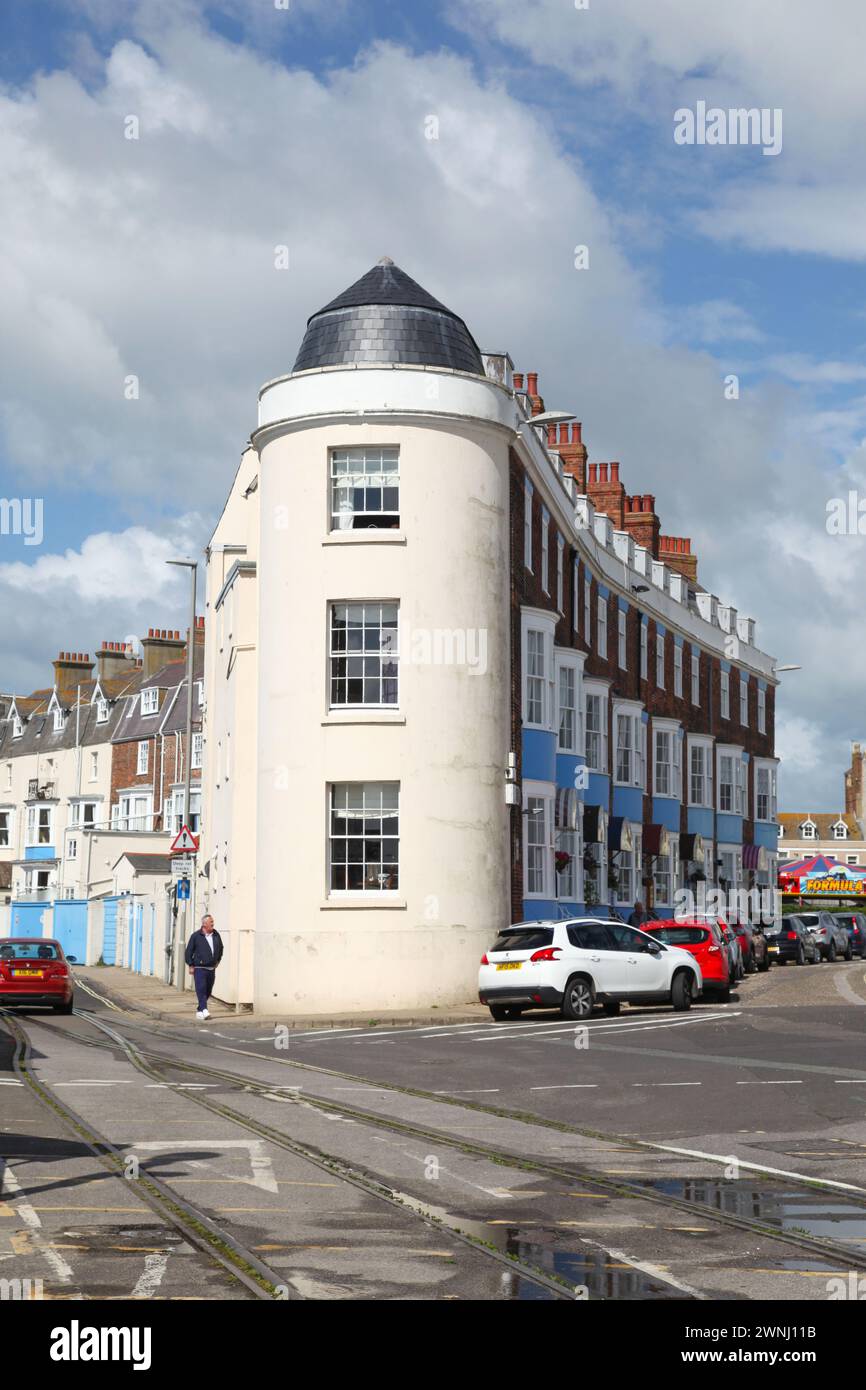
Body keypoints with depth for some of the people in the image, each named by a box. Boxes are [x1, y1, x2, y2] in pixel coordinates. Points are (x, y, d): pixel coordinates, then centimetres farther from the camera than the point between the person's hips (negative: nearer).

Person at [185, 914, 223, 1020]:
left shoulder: (216, 935, 8)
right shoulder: (196, 936, -6)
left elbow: (220, 948, 26)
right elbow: (189, 951, -2)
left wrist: (217, 961, 21)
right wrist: (190, 965, -5)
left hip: (211, 969, 5)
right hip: (199, 968, -5)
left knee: (208, 991, 10)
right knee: (201, 990, -15)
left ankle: (199, 1010, 24)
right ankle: (204, 1010, -23)